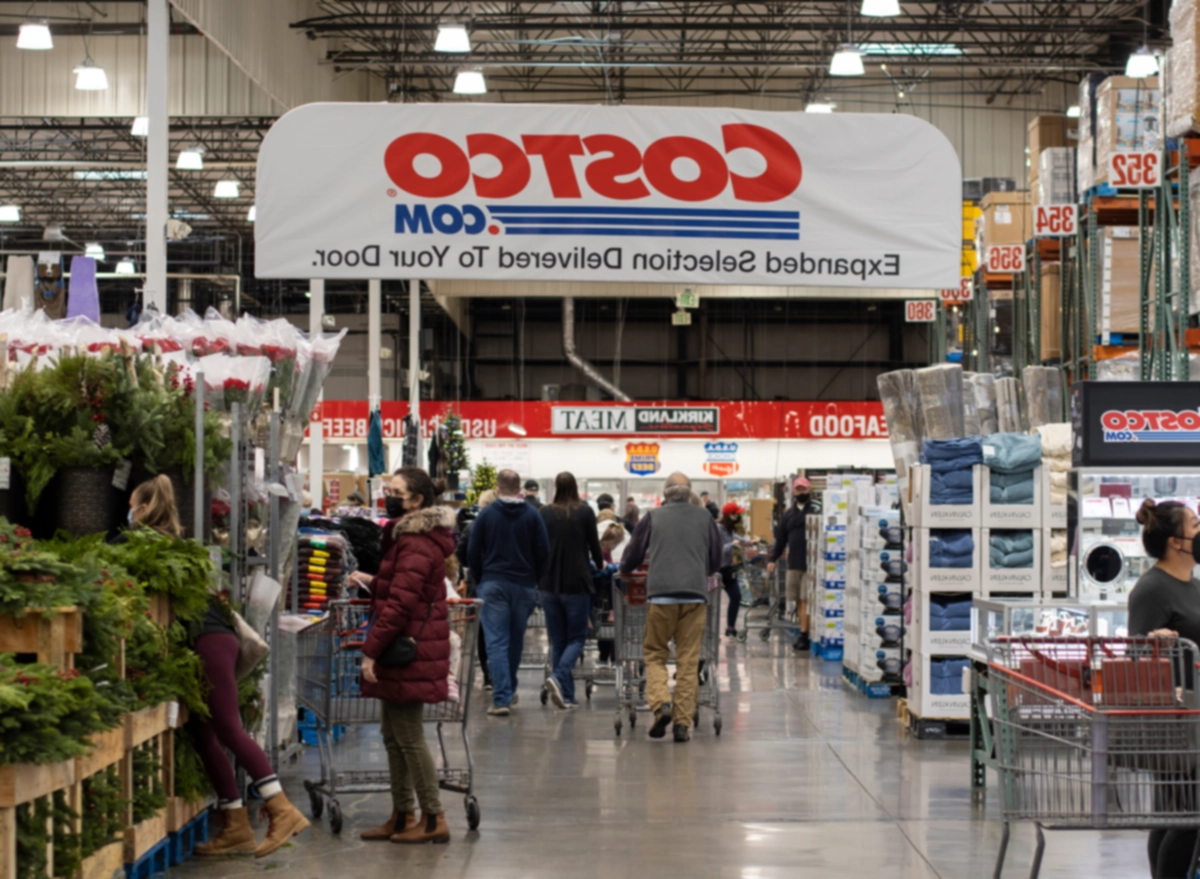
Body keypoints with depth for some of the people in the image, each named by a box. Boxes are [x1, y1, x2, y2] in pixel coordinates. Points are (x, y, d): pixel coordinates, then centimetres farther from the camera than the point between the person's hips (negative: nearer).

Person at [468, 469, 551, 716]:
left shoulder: (486, 514, -2)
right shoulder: (532, 515, 0)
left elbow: (473, 552, 0)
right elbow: (543, 550, -1)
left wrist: (480, 578, 14)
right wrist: (534, 579, 13)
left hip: (492, 584, -2)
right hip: (524, 584, 2)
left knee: (496, 641, -4)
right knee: (516, 640, 16)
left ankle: (501, 698, -13)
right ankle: (509, 691, 28)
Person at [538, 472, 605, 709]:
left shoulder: (545, 513, 1)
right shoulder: (585, 512, -5)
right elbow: (594, 545, 2)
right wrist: (599, 564, 24)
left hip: (549, 584, 3)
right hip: (576, 583, -3)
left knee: (557, 640, 10)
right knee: (576, 638, 7)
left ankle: (567, 696, 8)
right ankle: (559, 677, -19)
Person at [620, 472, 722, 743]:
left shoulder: (653, 517, 8)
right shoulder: (704, 517, 13)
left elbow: (632, 556, 13)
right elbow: (716, 560, 20)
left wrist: (625, 571, 34)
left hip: (661, 592, -1)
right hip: (695, 593, 1)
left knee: (655, 653, 11)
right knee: (688, 660, 4)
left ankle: (661, 703, -12)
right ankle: (683, 723, 1)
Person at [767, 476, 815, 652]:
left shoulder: (816, 512, -3)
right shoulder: (788, 515, 14)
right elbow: (781, 539, 17)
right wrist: (772, 559, 10)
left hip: (810, 564, -6)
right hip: (794, 564, 6)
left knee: (805, 600, -6)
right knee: (797, 599, 8)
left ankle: (804, 635, -3)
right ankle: (803, 634, 16)